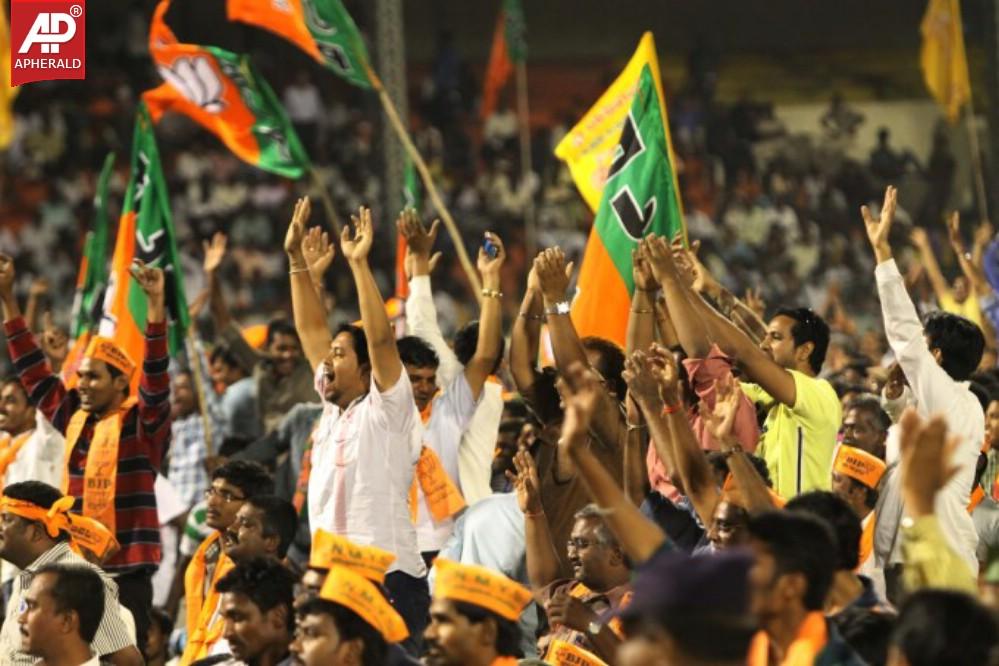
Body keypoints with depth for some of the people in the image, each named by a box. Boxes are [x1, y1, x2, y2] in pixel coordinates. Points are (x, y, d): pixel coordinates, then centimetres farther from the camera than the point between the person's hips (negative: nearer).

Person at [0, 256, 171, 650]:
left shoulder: (142, 424, -4)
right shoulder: (73, 419, 11)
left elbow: (156, 374, -18)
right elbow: (33, 373, 15)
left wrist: (155, 303, -29)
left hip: (125, 572, -6)